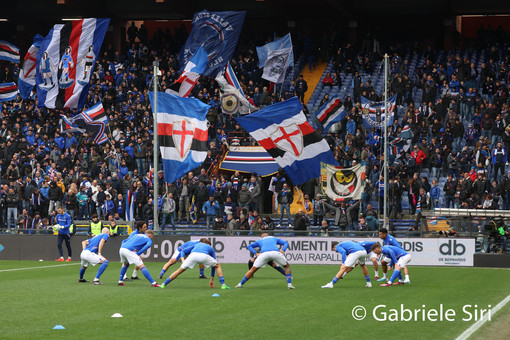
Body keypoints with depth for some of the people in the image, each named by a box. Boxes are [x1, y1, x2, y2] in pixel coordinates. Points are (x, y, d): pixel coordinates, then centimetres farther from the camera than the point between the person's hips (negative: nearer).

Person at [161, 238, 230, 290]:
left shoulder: (196, 245, 42)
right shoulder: (210, 248, 40)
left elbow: (183, 251, 27)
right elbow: (213, 265, 43)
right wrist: (212, 280, 49)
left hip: (193, 255, 1)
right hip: (204, 256, -1)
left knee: (180, 270, 16)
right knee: (217, 266, 24)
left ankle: (164, 284, 16)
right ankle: (223, 284, 12)